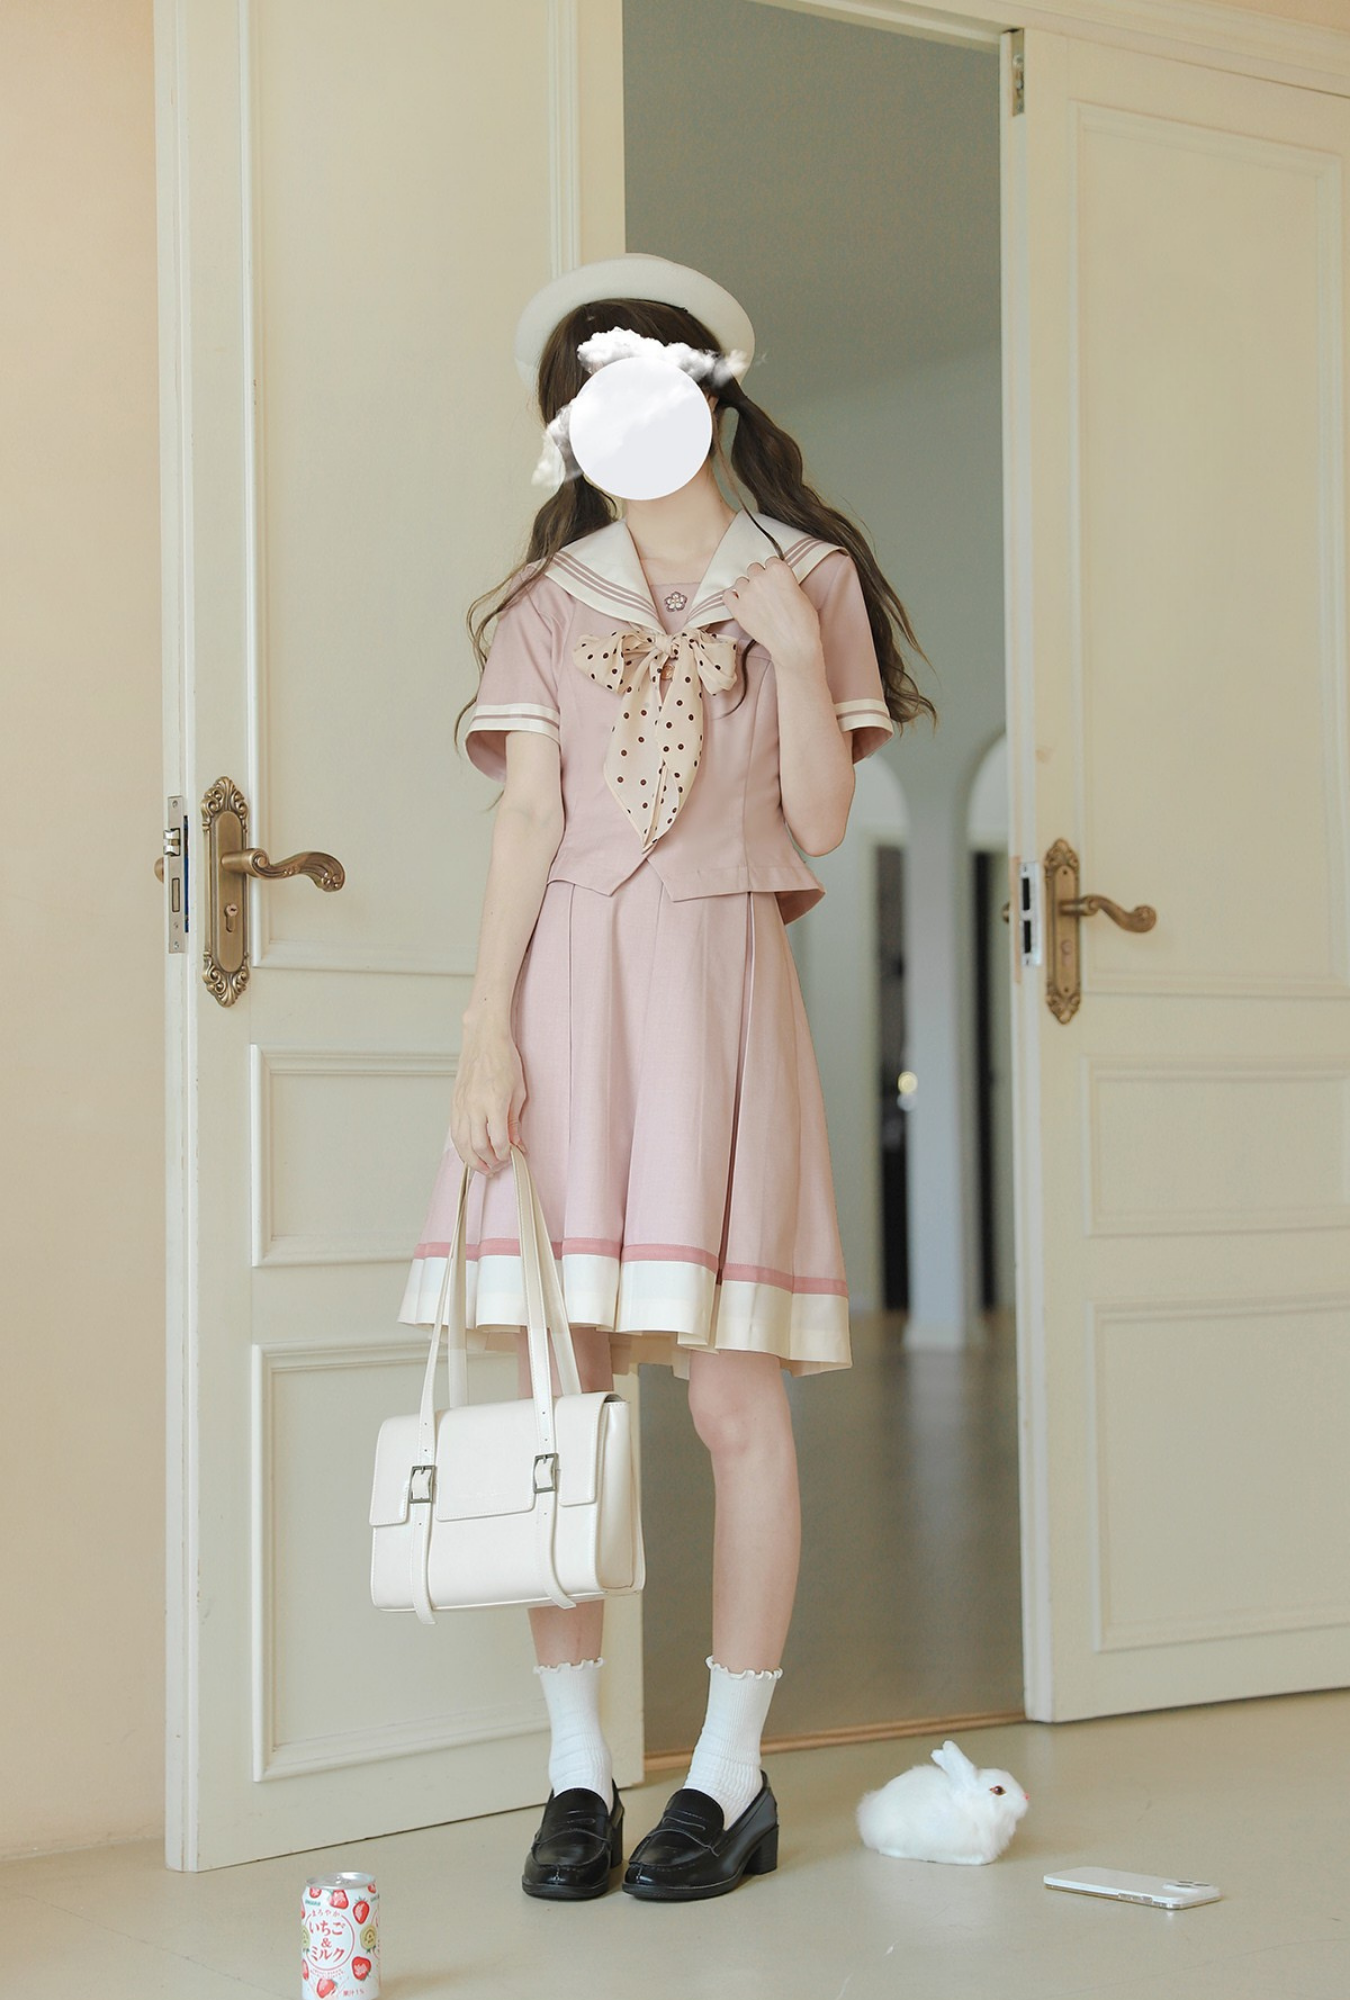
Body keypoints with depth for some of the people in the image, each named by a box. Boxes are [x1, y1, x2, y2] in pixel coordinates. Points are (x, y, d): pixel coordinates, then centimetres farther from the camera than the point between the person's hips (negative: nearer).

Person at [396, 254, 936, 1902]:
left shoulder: (807, 578, 10)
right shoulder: (549, 596, 13)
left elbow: (818, 819, 3)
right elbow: (528, 813, 4)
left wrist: (795, 650, -9)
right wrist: (488, 1017, -5)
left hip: (720, 974, -1)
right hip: (565, 977, 2)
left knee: (734, 1395, -4)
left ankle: (731, 1773, 7)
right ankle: (577, 1771, 7)